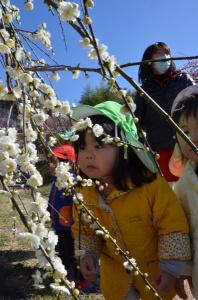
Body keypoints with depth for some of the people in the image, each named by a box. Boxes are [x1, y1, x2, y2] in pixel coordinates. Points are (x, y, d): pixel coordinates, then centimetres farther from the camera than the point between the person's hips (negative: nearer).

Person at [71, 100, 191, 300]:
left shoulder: (151, 184, -31)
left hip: (155, 267, -3)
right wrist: (88, 254, -12)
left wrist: (169, 267, -17)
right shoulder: (83, 191, -17)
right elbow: (83, 229, 1)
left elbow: (173, 226, -20)